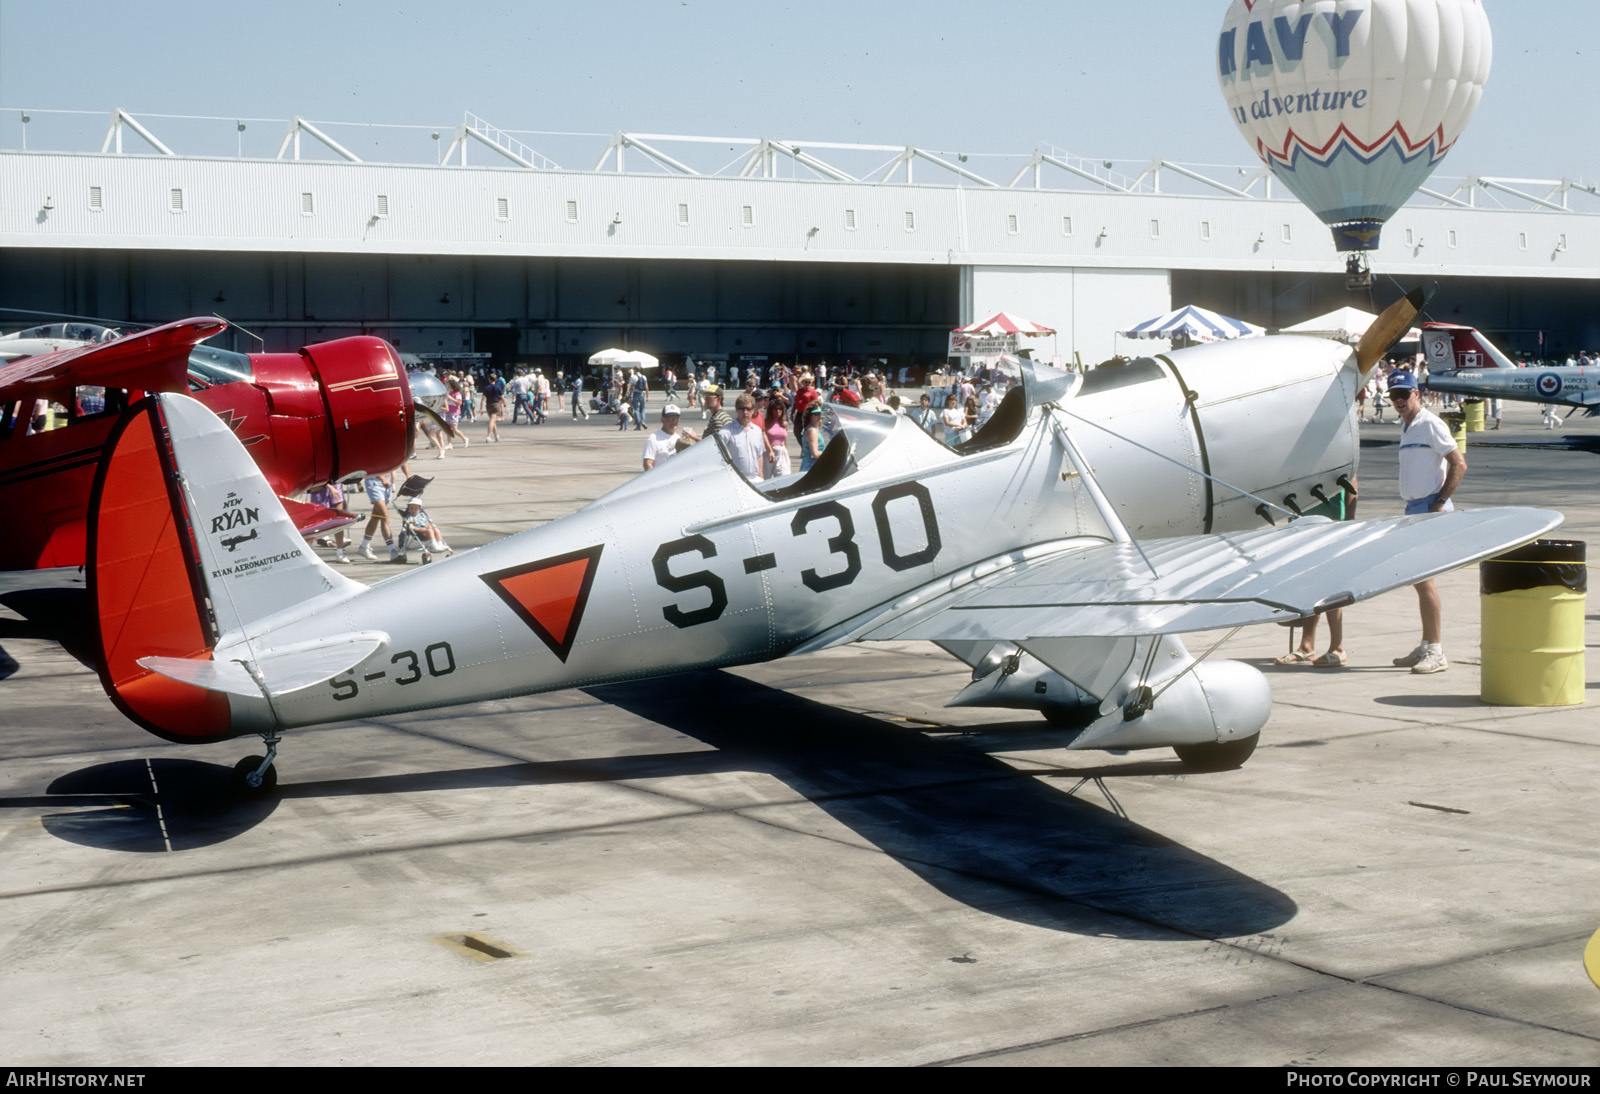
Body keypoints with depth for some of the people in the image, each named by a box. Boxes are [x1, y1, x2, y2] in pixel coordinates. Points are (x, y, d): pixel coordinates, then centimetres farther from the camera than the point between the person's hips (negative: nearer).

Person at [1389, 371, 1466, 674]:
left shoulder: (1429, 424, -12)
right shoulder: (1406, 427, 16)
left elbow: (1459, 464, -16)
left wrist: (1439, 503, -17)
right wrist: (1412, 506, 14)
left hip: (1430, 508, -10)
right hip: (1414, 509, 10)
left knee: (1422, 577, -12)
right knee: (1418, 578, 12)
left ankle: (1436, 653, -9)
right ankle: (1426, 648, 20)